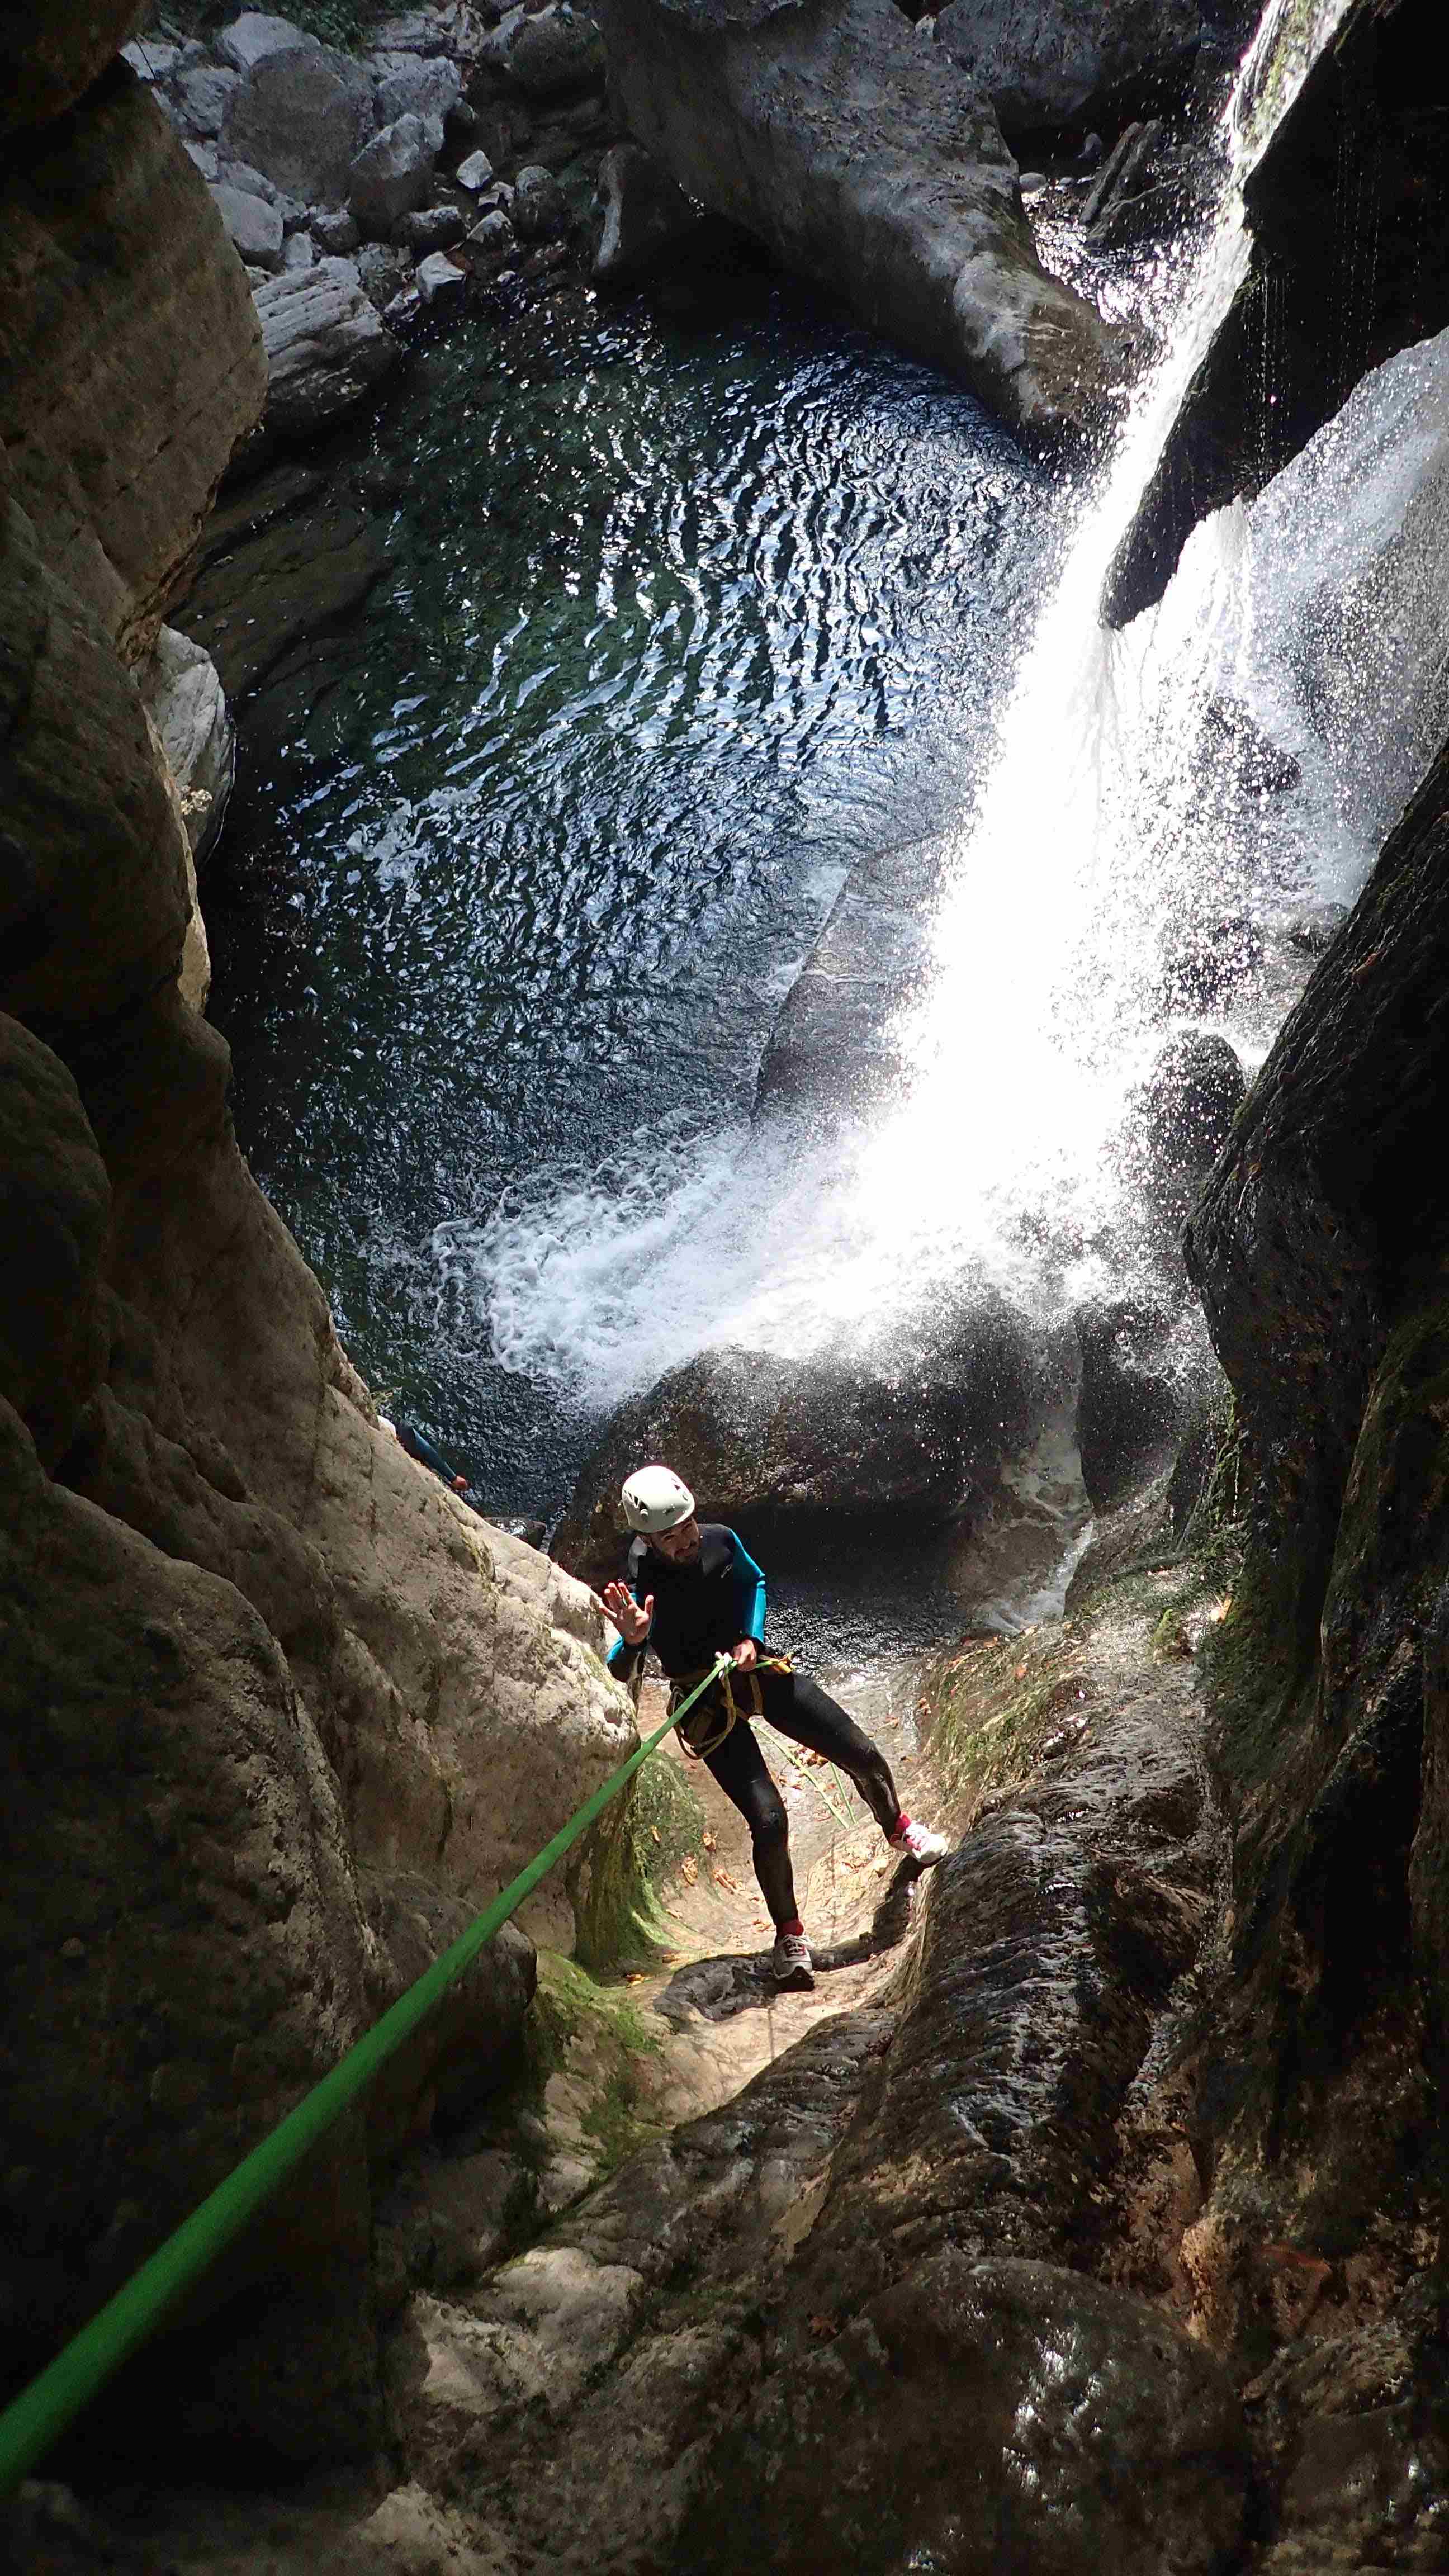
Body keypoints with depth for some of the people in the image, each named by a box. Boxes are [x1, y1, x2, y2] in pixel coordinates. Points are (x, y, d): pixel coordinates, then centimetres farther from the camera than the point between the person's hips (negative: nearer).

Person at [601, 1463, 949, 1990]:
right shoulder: (641, 1589, -24)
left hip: (758, 1670, 4)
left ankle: (900, 1831, 42)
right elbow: (617, 1679, -29)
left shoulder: (720, 1540, -12)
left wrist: (751, 1639, -4)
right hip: (709, 1704, -4)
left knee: (864, 1758, 7)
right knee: (768, 1821, -15)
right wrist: (631, 1642, -50)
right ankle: (790, 1936, 11)